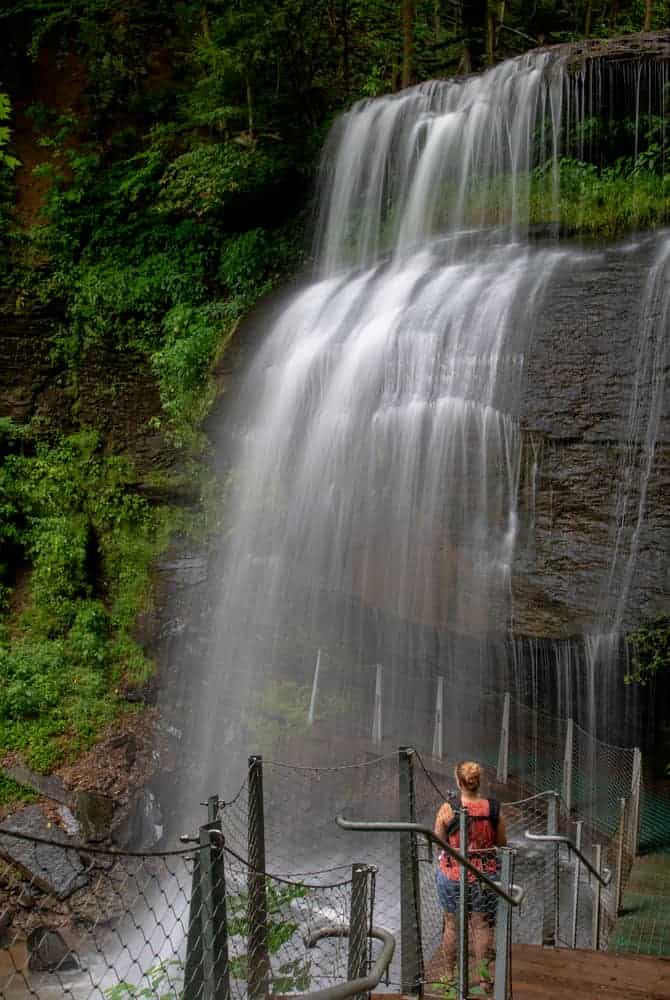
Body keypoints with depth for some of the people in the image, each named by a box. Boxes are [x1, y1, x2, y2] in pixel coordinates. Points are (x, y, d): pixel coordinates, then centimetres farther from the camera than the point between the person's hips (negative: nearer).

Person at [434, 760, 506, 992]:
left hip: (452, 874, -1)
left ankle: (450, 974, 28)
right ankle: (483, 976, 21)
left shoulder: (447, 808, -16)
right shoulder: (493, 808, -10)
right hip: (485, 874, 1)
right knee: (482, 925, 14)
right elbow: (502, 843, 1)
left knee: (452, 925, 15)